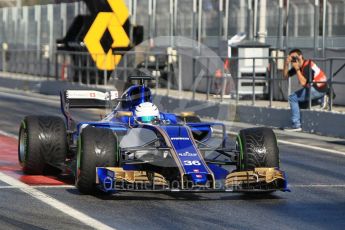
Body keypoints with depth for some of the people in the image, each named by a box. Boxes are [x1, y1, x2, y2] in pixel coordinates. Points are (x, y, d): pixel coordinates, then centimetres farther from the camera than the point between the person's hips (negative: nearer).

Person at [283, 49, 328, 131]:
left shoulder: (307, 65, -18)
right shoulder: (298, 66, 9)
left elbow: (303, 82, -27)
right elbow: (286, 76, 10)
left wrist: (297, 69, -23)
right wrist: (286, 64, -3)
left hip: (318, 89, -10)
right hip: (313, 88, 10)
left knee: (292, 98, -12)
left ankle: (296, 125, -13)